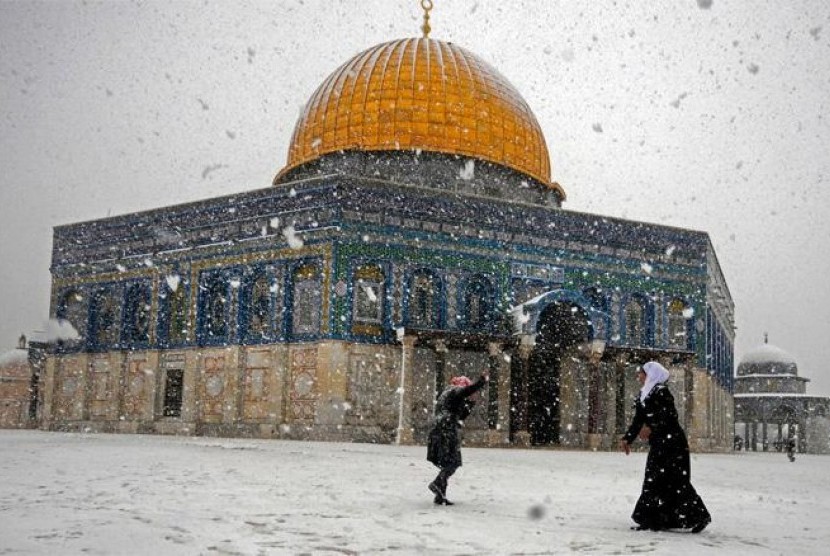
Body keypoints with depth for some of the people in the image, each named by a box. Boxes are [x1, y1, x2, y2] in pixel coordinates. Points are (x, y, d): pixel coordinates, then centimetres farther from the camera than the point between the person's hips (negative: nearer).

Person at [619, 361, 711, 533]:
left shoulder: (661, 391, -11)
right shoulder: (644, 395, 15)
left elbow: (670, 415, -20)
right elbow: (638, 420, 18)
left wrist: (650, 427, -28)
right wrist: (627, 439, 15)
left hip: (671, 440, -9)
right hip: (658, 443, 9)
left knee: (676, 481, -9)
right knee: (652, 481, 7)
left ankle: (699, 517, -1)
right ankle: (652, 520, 12)